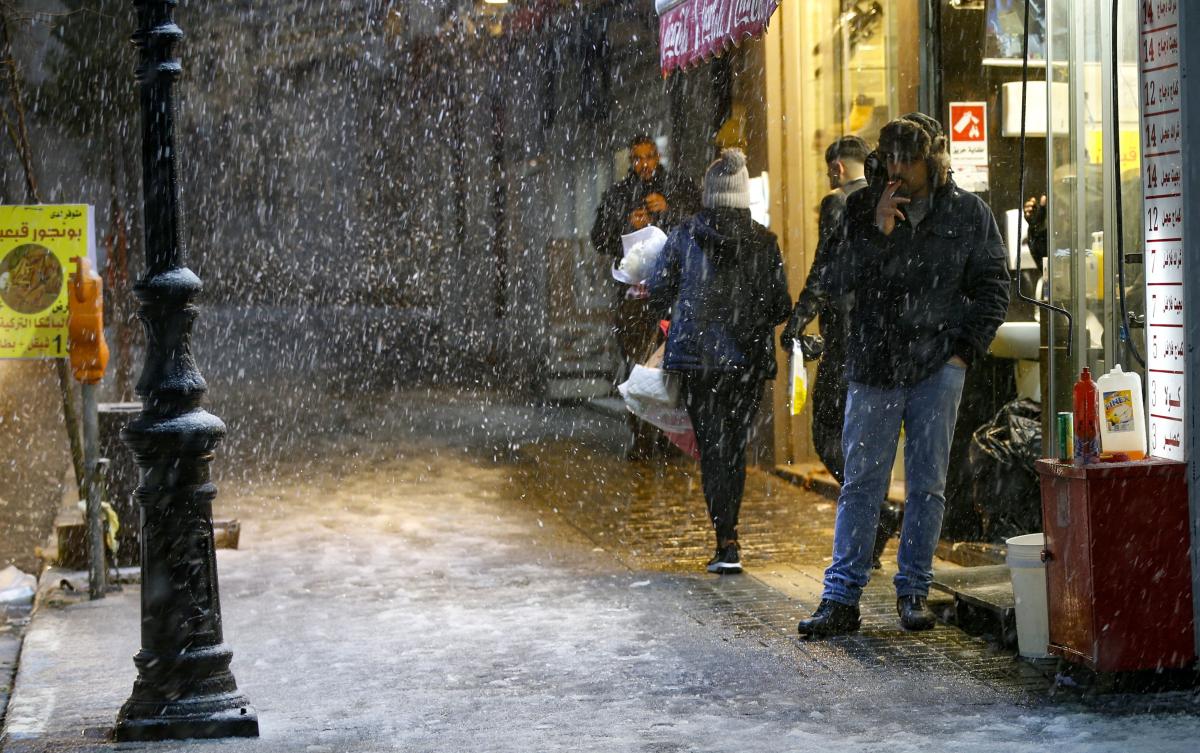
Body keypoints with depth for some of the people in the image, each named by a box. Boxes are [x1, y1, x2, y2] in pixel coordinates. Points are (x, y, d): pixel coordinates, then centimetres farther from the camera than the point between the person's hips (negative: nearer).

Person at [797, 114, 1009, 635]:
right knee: (861, 484, -1)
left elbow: (992, 288, 10)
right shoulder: (863, 210, 5)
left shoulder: (968, 214, 4)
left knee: (927, 484, 3)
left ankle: (913, 592, 14)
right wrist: (877, 234, -12)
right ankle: (841, 598, 2)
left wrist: (963, 350, 0)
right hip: (873, 365, 0)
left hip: (937, 367, 0)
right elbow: (835, 281, -1)